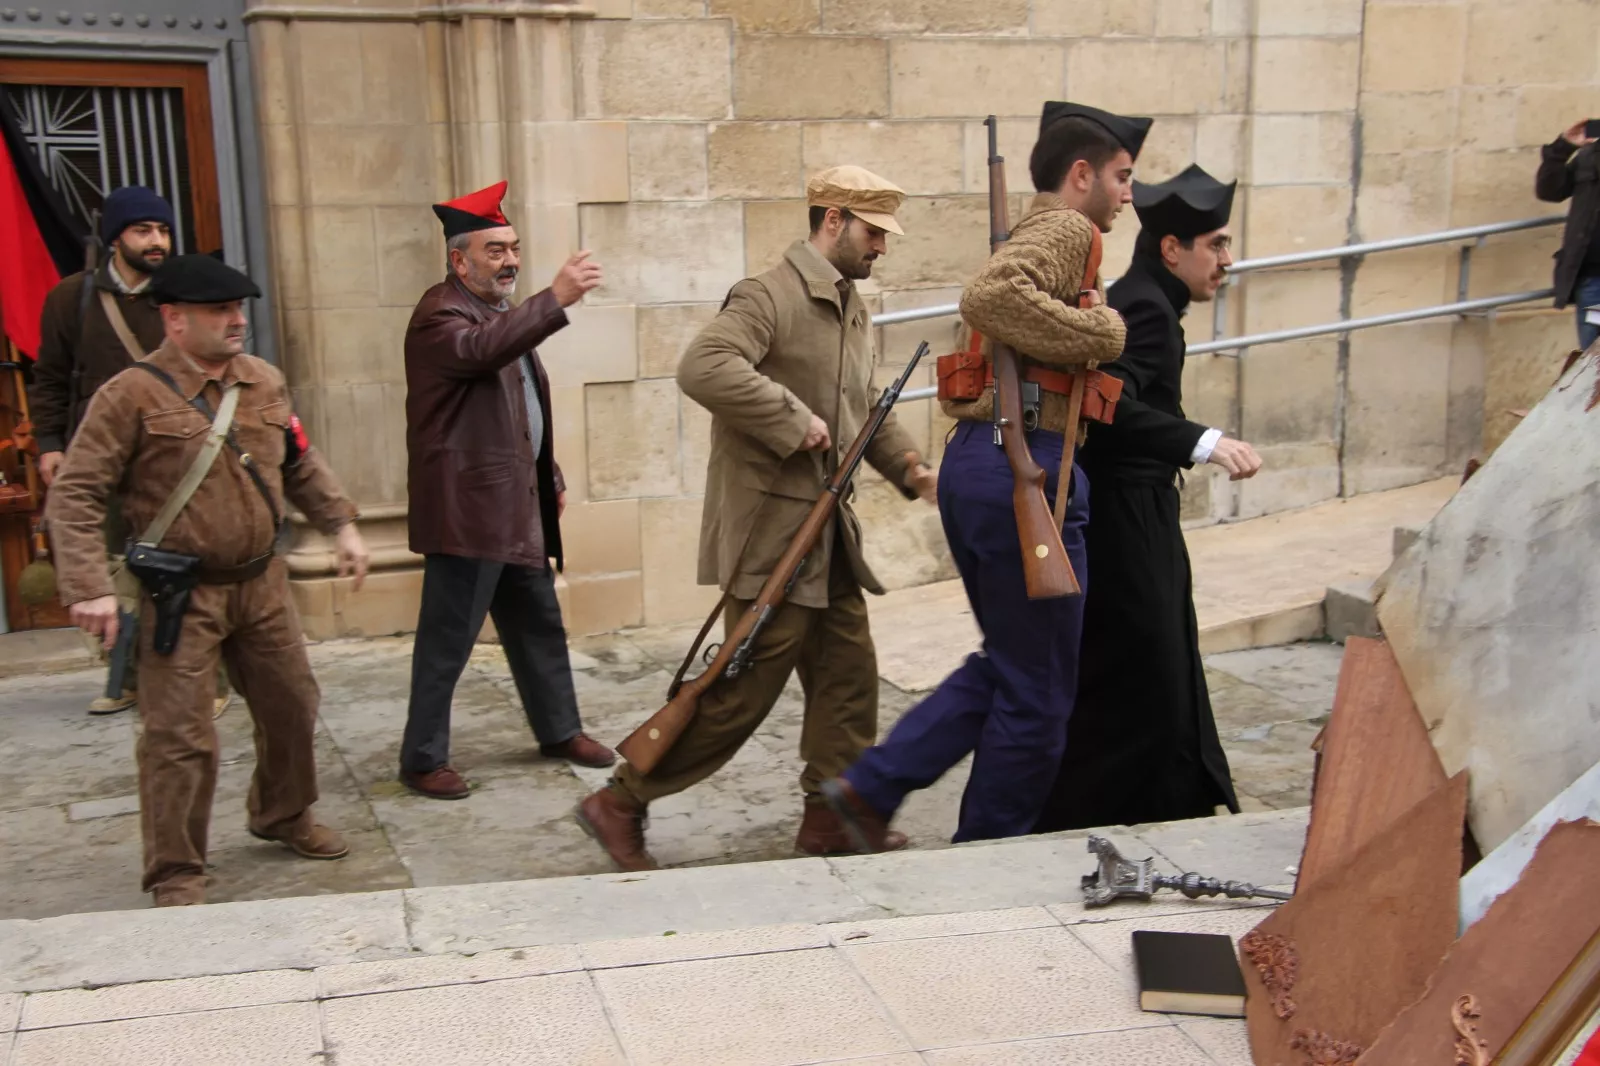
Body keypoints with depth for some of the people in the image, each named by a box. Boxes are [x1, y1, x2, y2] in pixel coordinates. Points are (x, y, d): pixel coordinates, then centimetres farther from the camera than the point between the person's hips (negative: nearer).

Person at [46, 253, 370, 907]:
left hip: (262, 583, 6)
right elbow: (75, 496, -14)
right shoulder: (132, 395, -13)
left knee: (291, 707, 17)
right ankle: (176, 874, 12)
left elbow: (300, 463, 19)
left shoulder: (264, 381, 5)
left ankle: (285, 817, 41)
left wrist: (340, 524, 11)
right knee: (180, 738, -3)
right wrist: (89, 587, -23)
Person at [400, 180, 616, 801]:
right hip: (467, 509, -9)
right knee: (447, 642, -1)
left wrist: (550, 477, 21)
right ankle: (423, 760, 10)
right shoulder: (440, 315, -13)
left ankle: (559, 730, 32)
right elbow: (479, 350, -37)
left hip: (519, 507, 9)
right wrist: (557, 298, -44)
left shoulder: (502, 313, 17)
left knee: (539, 626, 18)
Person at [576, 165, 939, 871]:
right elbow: (703, 368, -30)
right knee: (745, 688, -4)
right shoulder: (772, 297, -14)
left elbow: (865, 411, 26)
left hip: (827, 533, 9)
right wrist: (793, 422, -26)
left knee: (848, 674, 11)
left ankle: (832, 819, 23)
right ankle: (620, 803, 8)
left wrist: (911, 469, 10)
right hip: (769, 528, -9)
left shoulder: (853, 310, 17)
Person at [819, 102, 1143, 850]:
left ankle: (872, 787, 15)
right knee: (1039, 690, 5)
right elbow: (989, 298, -27)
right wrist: (1098, 334, -20)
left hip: (973, 461, 10)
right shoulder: (1066, 229, -8)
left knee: (1006, 664, 20)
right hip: (1024, 468, -10)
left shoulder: (1032, 235, 24)